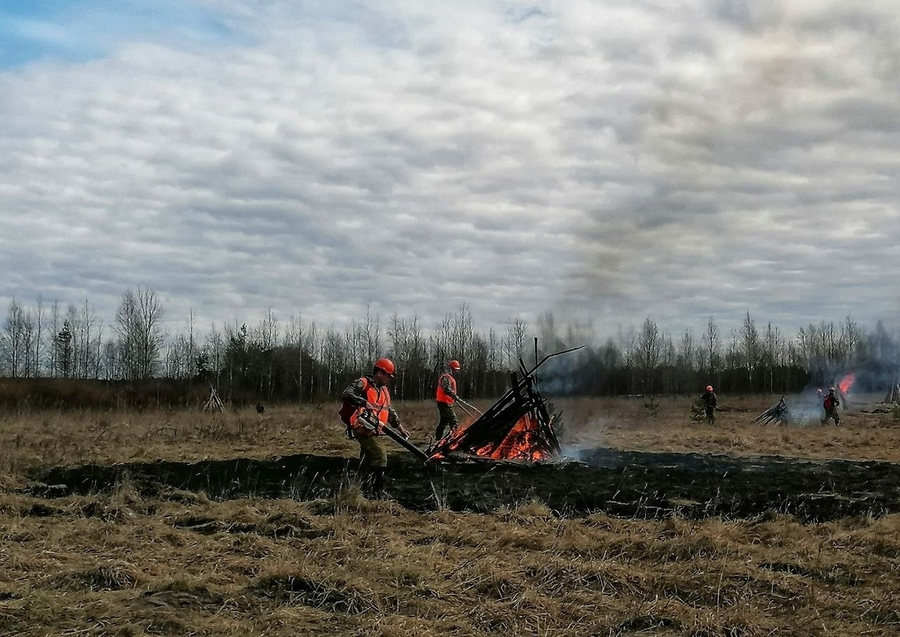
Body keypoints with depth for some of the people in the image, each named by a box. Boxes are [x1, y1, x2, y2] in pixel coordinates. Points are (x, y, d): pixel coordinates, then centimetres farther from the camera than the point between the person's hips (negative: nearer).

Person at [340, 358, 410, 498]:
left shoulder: (384, 391, 19)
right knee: (380, 454, -18)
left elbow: (390, 411, 25)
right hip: (363, 428, -9)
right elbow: (346, 395, -23)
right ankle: (376, 490, -15)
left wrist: (400, 427, 17)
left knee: (368, 462, 12)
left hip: (374, 431, 9)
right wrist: (364, 402, -34)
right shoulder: (362, 384, -9)